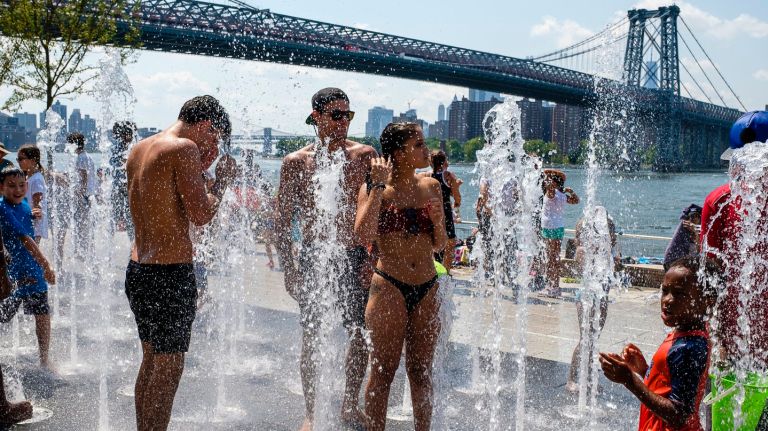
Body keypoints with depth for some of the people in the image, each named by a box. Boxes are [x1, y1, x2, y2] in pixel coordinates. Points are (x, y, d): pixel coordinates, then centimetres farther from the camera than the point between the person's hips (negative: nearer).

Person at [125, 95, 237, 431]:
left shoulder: (138, 149, 13)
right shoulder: (184, 148, -13)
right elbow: (200, 215, -17)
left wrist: (198, 169, 20)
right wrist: (222, 180, -2)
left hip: (137, 269, 9)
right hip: (170, 273, -9)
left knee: (151, 360, 20)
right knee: (169, 367, 1)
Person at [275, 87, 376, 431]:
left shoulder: (364, 155, 1)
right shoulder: (296, 162, -2)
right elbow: (283, 221, 1)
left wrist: (374, 258, -4)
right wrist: (288, 269, -3)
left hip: (355, 256, 2)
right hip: (314, 257, -1)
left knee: (362, 334, 4)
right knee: (311, 337, 3)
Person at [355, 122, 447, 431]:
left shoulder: (431, 187, 7)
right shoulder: (375, 189, -6)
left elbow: (439, 244, 12)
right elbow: (364, 235, -22)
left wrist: (437, 219, -9)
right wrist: (379, 186, -19)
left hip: (426, 289, 4)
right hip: (389, 287, -4)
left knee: (421, 371, 12)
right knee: (383, 371, 3)